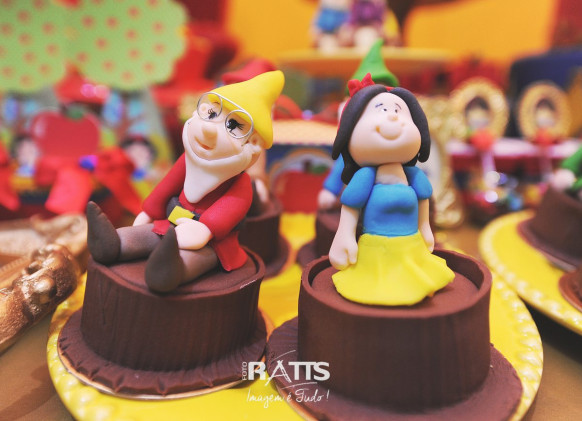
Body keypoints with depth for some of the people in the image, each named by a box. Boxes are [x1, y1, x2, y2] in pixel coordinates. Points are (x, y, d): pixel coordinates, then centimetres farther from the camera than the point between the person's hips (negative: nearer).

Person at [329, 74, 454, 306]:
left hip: (412, 254, 5)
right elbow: (350, 208, -11)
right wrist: (345, 239, -13)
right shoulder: (365, 177, -14)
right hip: (376, 257, -5)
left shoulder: (413, 175, 1)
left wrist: (425, 230, 22)